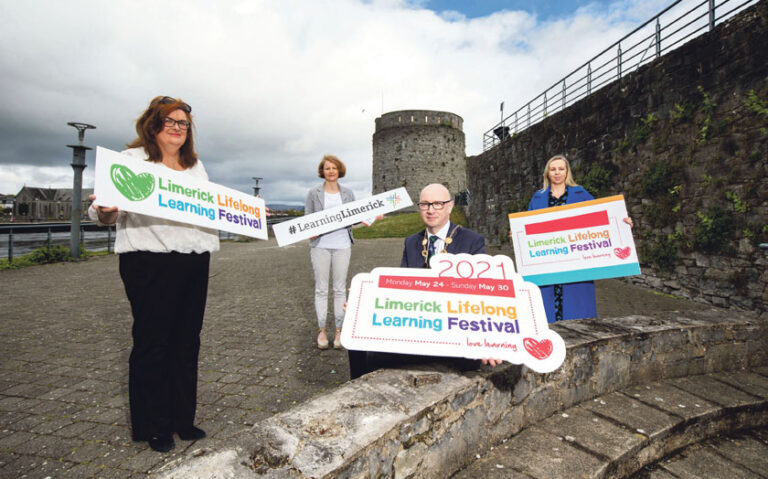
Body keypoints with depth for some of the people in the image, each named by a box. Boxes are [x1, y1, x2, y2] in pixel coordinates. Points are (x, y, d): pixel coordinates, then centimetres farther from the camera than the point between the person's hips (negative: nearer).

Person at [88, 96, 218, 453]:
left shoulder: (196, 165, 19)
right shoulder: (131, 159, 1)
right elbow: (101, 212, -4)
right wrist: (106, 210, -26)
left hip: (194, 262, 6)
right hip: (150, 263, -6)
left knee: (186, 342, 12)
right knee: (152, 343, 3)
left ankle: (182, 418, 27)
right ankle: (152, 427, 20)